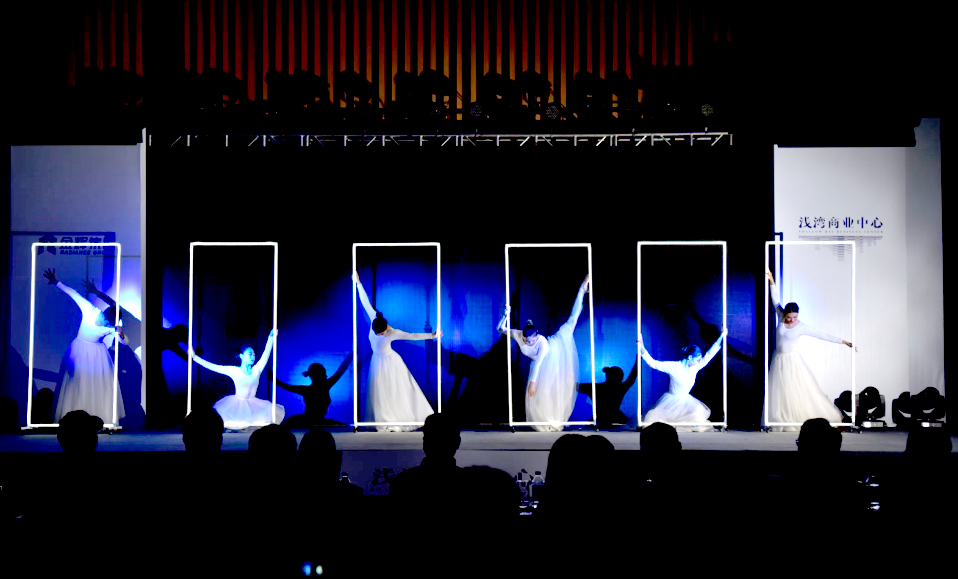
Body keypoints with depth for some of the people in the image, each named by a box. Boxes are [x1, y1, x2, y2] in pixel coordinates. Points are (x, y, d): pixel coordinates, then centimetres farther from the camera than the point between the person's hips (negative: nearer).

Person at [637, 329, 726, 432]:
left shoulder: (696, 367, -1)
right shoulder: (674, 367, -16)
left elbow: (709, 354, 8)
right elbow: (653, 363, -19)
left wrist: (721, 337, 8)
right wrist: (642, 348, -29)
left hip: (686, 400, 5)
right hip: (672, 400, -5)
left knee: (699, 411, -24)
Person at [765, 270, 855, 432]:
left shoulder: (802, 327, -11)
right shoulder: (781, 319, -3)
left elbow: (822, 335, -10)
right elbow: (776, 301, 1)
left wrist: (844, 342, -12)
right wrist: (771, 281, -4)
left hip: (793, 361, -4)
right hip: (779, 361, 4)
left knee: (801, 391, -3)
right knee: (780, 392, 4)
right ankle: (781, 423, 8)